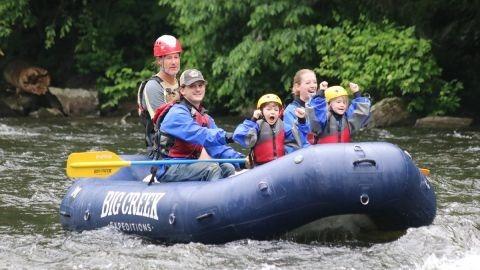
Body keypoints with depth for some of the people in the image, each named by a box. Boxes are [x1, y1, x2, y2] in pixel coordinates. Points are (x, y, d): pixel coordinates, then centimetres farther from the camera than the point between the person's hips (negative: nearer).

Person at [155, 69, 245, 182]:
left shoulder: (206, 118, 16)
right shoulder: (177, 113, -12)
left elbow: (217, 147, 5)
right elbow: (197, 134, -29)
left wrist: (239, 158, -12)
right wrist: (225, 137, -39)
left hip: (187, 165, 9)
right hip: (168, 169, -9)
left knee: (227, 168, -3)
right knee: (212, 168, -25)